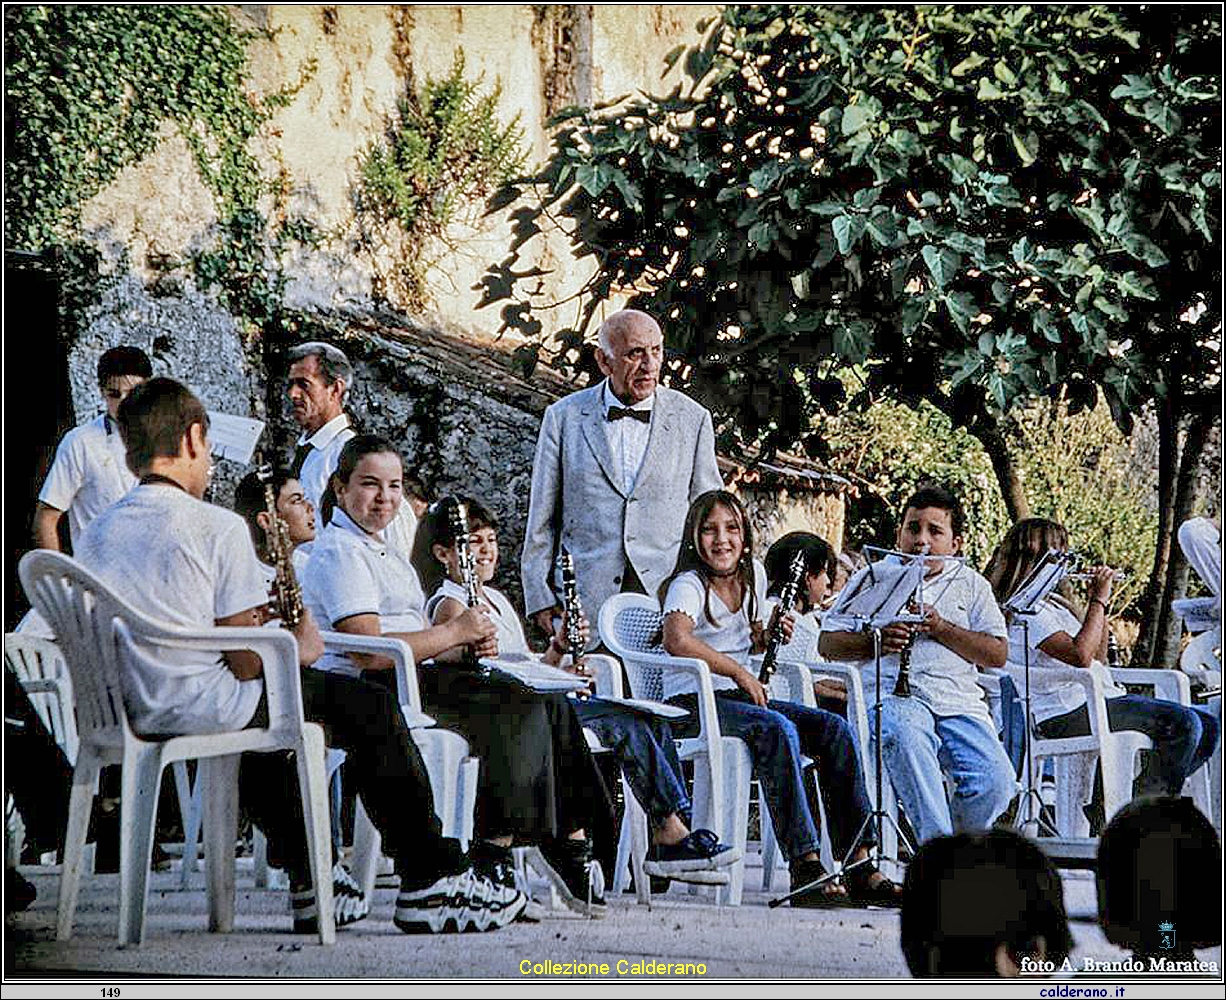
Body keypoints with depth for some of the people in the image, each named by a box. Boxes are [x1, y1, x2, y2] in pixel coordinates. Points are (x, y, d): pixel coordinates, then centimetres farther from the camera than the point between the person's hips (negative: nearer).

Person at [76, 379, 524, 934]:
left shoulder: (95, 534, 7)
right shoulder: (218, 527, -13)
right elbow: (246, 662, -15)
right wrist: (297, 650, 7)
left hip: (129, 715, 8)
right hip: (202, 709, -8)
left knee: (261, 704, 36)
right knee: (370, 707, 8)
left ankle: (308, 884, 35)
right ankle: (431, 881, 13)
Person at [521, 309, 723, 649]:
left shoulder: (693, 420, 8)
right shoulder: (564, 417, 7)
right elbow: (541, 521, 9)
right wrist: (541, 597, 3)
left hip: (669, 598, 0)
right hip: (585, 600, 0)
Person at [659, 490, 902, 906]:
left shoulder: (753, 575, 13)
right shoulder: (688, 584, -10)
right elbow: (677, 639, -31)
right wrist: (739, 672, -25)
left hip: (740, 697, 8)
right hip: (692, 701, -7)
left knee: (835, 730, -14)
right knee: (778, 729, -35)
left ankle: (860, 868, -19)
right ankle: (805, 867, -38)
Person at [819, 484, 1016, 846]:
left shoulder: (971, 585, 24)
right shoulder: (871, 579, 22)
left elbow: (998, 654, 12)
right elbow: (828, 643, 14)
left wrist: (941, 629, -2)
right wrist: (876, 639, -5)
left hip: (958, 698, 2)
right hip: (892, 693, -2)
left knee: (996, 781, -25)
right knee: (907, 738, -40)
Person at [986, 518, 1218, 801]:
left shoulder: (1052, 604, 23)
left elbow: (1097, 657, 23)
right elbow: (1080, 655, -21)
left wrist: (1101, 604, 13)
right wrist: (1098, 601, -11)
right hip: (1065, 713, -10)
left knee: (1207, 725, -1)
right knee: (1182, 723, -25)